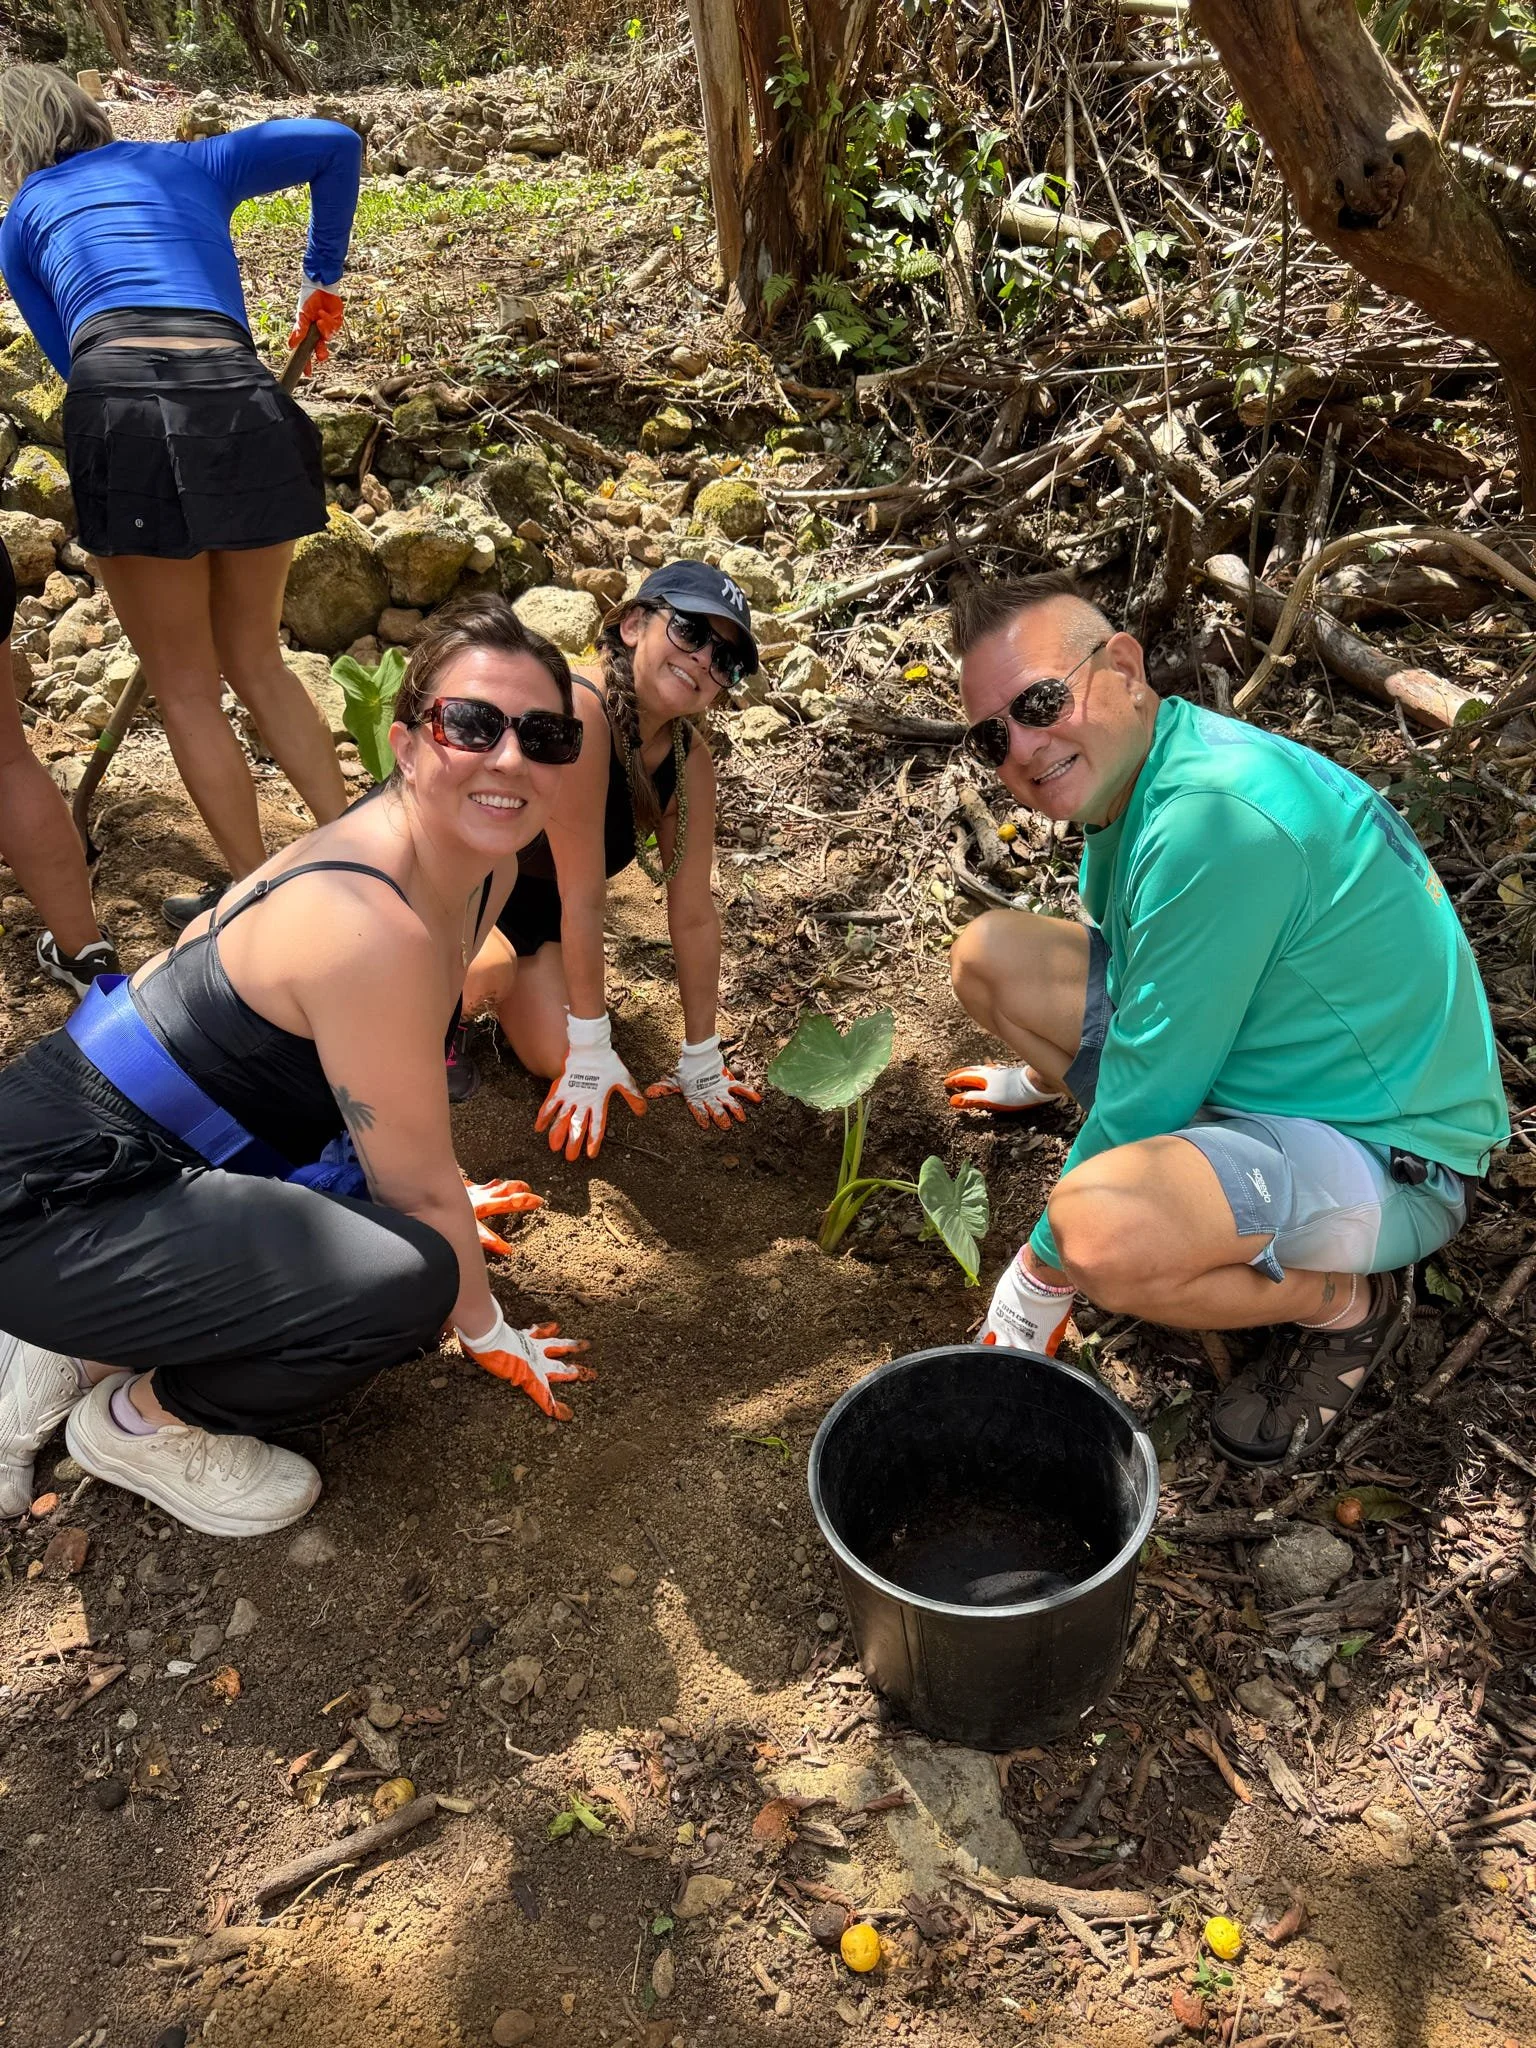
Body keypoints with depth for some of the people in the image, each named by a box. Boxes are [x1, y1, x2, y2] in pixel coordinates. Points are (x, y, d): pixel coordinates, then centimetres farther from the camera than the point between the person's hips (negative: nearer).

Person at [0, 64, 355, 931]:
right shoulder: (194, 164, 28)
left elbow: (72, 356, 20)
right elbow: (336, 143, 22)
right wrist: (323, 277, 30)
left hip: (120, 404, -2)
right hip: (241, 401, 2)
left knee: (185, 685, 10)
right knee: (254, 658, 19)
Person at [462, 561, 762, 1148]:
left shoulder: (690, 760, -12)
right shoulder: (578, 711, -36)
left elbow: (694, 915, -7)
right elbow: (583, 897, -31)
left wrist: (702, 1062, -3)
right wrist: (593, 1048, -22)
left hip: (532, 901, 7)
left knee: (554, 1058, -7)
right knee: (492, 972, -37)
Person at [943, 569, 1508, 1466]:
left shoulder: (1214, 818, -31)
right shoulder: (1123, 774, 0)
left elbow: (1147, 1097, -24)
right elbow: (1124, 957, 22)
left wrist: (1041, 1274, -11)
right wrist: (1049, 1073, 37)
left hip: (1385, 1151, -9)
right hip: (1240, 1060, 9)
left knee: (1102, 1231, -38)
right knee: (990, 951, 3)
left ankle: (1349, 1300, -6)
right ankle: (1189, 1162, 11)